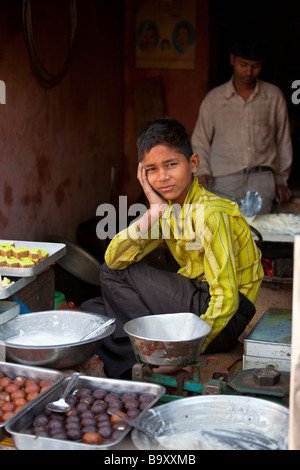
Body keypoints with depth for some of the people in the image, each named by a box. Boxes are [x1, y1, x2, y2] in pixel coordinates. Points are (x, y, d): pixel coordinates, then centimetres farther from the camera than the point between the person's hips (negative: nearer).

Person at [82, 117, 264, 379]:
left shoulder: (210, 213, -22)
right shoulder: (168, 210, 4)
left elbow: (226, 299, -25)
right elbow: (114, 259, -7)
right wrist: (155, 210, -16)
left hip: (223, 320, -8)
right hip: (196, 298, 8)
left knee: (115, 275, -11)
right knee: (96, 310, 3)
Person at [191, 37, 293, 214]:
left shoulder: (274, 97, 10)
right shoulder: (214, 98, 9)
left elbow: (283, 142, 15)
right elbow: (200, 141, 13)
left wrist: (281, 181, 13)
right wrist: (203, 172, -2)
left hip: (261, 180, 0)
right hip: (223, 181, 0)